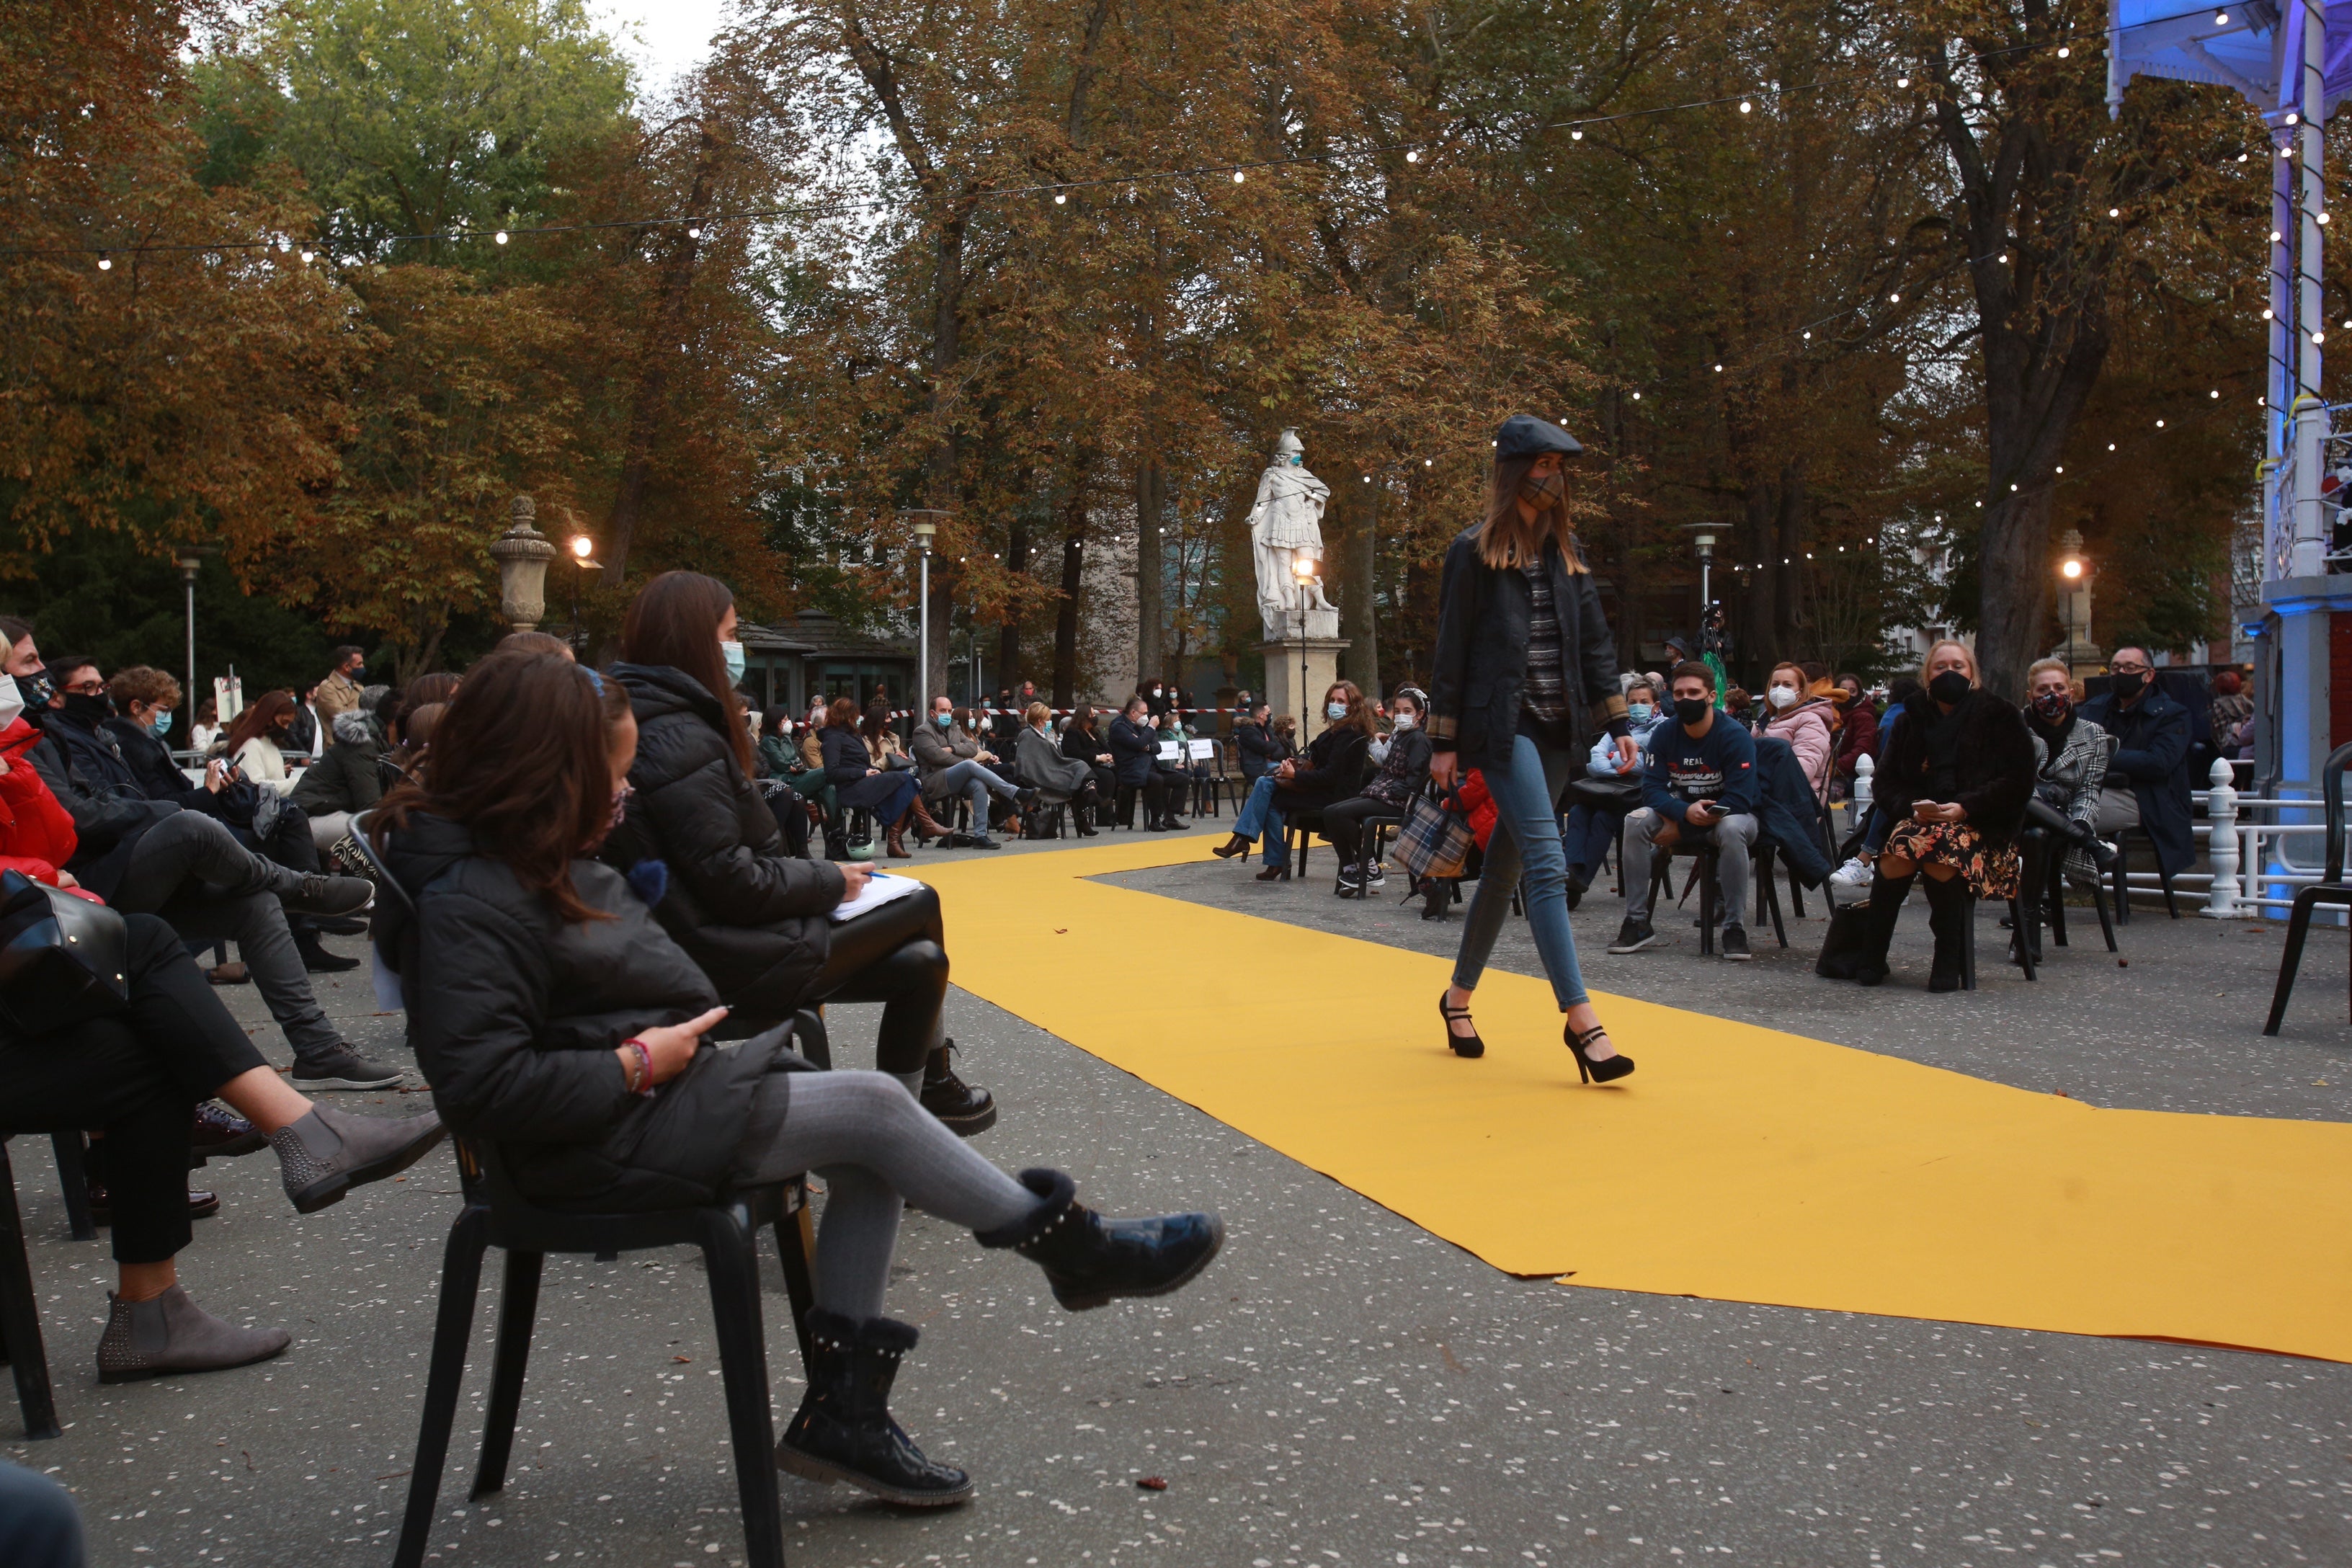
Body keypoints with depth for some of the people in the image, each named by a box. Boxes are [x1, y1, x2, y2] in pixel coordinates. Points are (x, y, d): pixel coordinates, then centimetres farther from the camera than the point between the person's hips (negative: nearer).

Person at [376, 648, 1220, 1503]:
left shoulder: (544, 863, 11)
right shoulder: (471, 904, -21)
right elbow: (483, 1086, -28)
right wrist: (638, 1063, -21)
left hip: (658, 1090, 11)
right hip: (607, 1146, -10)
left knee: (868, 1161, 0)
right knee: (871, 1105, -12)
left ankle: (842, 1407, 3)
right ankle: (1071, 1246, 5)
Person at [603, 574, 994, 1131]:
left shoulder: (649, 721, 9)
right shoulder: (681, 741, -22)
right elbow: (733, 884, -24)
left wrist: (815, 876, 8)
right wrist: (831, 882, -10)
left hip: (714, 938, 10)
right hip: (737, 962, -10)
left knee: (920, 961, 10)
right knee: (922, 904, 1)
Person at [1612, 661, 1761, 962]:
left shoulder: (1735, 735, -19)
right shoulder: (1664, 734, -6)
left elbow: (1740, 800, -24)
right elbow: (1651, 788, -12)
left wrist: (1678, 828, -26)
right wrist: (1686, 812, -34)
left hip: (1732, 814, -4)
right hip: (1681, 811, 4)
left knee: (1731, 829, -39)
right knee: (1636, 821, -23)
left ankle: (1734, 928, -28)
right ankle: (1638, 923, -19)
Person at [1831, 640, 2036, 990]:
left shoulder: (1999, 718, 7)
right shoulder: (1913, 719, 17)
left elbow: (2017, 782, -1)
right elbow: (1887, 781, 15)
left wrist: (1965, 807, -16)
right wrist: (1912, 806, -9)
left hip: (1980, 823, -3)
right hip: (1920, 816, 3)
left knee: (1943, 858, -37)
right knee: (1898, 854, -32)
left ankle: (1948, 962, -24)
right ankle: (1869, 957, -22)